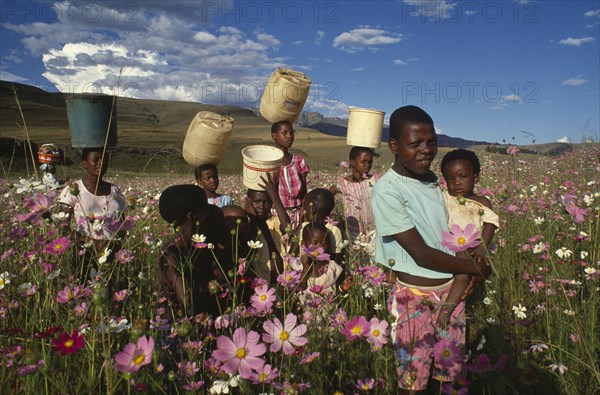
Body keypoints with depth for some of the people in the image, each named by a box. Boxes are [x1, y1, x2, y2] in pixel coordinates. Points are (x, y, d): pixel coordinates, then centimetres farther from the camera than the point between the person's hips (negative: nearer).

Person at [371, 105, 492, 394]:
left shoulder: (435, 180, 3)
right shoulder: (387, 190, -19)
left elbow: (447, 234, 12)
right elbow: (421, 254, -18)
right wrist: (475, 268, -8)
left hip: (452, 291, 6)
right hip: (414, 297, -6)